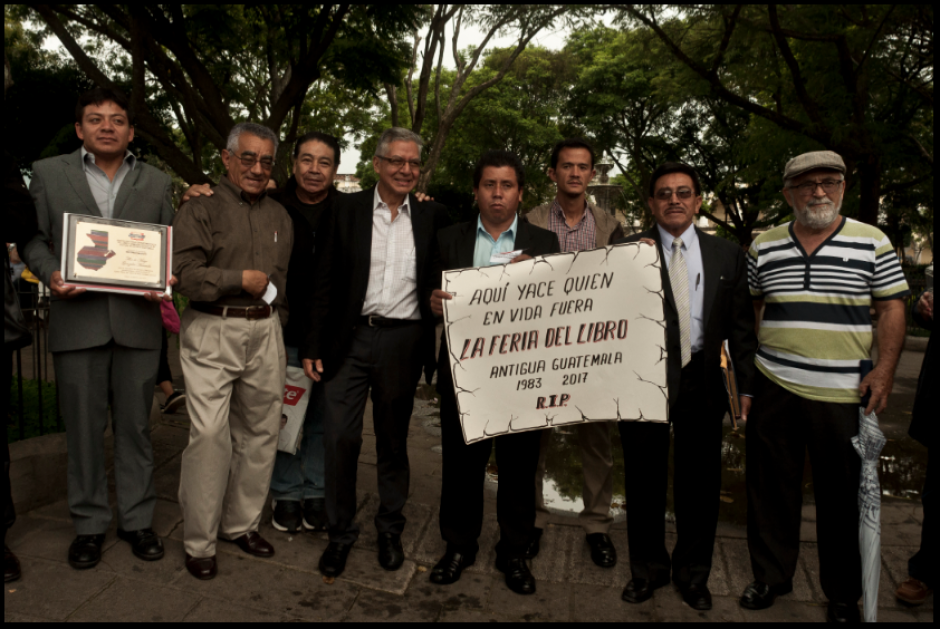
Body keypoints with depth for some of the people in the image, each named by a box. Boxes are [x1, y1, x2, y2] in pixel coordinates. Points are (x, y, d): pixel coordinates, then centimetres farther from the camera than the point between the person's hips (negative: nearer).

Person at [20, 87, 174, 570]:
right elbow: (32, 237, 8)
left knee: (135, 426, 8)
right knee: (83, 428, 7)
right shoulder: (48, 173, 10)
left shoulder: (157, 183, 11)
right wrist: (50, 274, -11)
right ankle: (89, 524, 22)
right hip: (77, 319, 0)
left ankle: (137, 520, 21)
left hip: (137, 321, 1)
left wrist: (164, 283, -9)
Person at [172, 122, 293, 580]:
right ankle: (199, 541, 7)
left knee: (259, 431, 9)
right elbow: (186, 274, -11)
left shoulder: (279, 216, 16)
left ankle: (241, 524, 26)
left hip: (265, 332, 5)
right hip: (212, 332, -5)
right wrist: (242, 278, -9)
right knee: (209, 434, -8)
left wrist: (278, 320, 15)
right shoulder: (200, 208, 0)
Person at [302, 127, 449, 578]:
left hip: (403, 341, 1)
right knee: (339, 437, 0)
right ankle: (340, 531, 19)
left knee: (393, 440, 13)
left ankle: (390, 528, 31)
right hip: (351, 338, -1)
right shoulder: (345, 210, 2)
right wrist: (314, 347, -2)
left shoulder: (432, 217, 6)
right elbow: (325, 283, 1)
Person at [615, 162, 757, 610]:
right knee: (644, 480, 12)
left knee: (699, 482, 12)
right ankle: (648, 568, 34)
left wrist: (748, 385, 3)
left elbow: (740, 325, 7)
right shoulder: (629, 250, 0)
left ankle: (692, 573, 35)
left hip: (702, 384, 2)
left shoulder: (727, 255, 6)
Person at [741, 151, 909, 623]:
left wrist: (884, 371, -8)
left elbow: (892, 308, 2)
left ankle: (843, 593, 28)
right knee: (771, 487, 11)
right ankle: (771, 576, 30)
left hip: (842, 393, -2)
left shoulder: (873, 242, 2)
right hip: (772, 389, 2)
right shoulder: (763, 246, 7)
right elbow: (748, 307, 14)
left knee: (841, 495, 9)